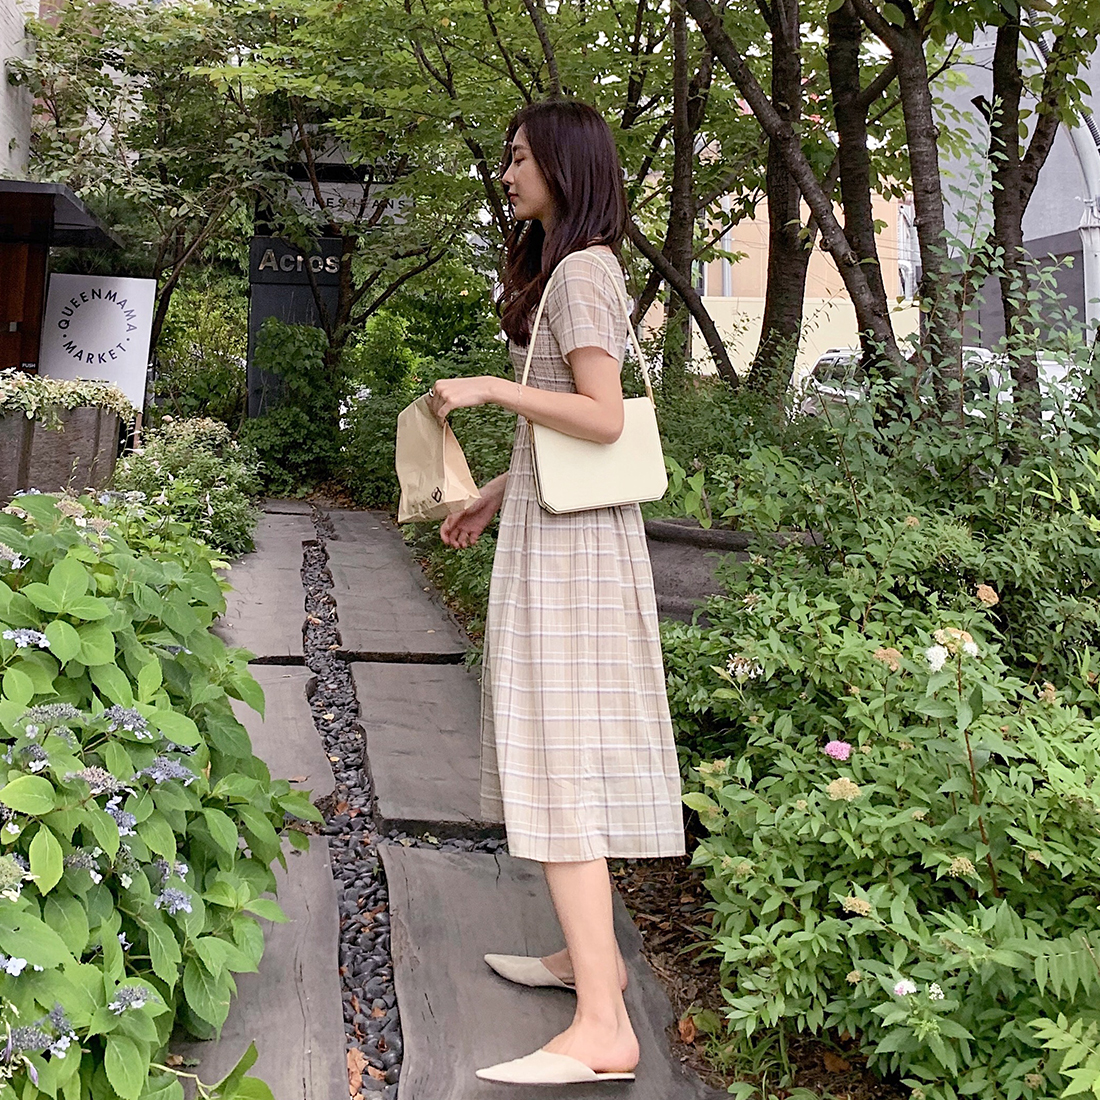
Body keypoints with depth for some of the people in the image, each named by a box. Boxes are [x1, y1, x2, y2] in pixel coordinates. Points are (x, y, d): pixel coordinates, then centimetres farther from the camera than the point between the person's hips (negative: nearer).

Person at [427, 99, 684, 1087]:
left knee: (556, 755, -13)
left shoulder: (579, 272, -11)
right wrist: (497, 493, 24)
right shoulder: (573, 270, 20)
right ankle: (593, 952, 26)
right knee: (563, 745, 15)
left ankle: (601, 1027, -12)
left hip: (568, 542, -11)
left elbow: (602, 418, -21)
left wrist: (489, 388, -19)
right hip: (554, 526, 11)